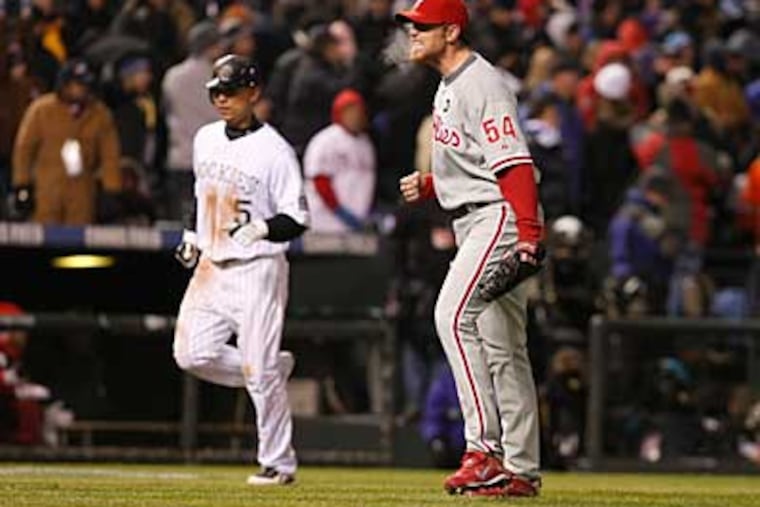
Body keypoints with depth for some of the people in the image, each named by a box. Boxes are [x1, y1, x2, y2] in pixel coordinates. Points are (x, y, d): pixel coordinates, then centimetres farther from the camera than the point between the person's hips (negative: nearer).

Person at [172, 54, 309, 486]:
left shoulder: (274, 151, -12)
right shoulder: (206, 139, 9)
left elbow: (298, 219, -13)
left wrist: (261, 229, -29)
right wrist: (192, 236, 17)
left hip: (257, 270, -7)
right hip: (211, 268, 7)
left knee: (258, 370, -7)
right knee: (193, 354, -4)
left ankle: (279, 463, 4)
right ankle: (274, 370, 19)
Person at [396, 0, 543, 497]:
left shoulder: (482, 84, -14)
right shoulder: (449, 87, 18)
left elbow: (514, 164, -23)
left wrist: (529, 233, -32)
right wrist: (428, 185, 10)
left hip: (499, 217, -11)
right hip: (473, 224, 11)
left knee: (454, 315, -24)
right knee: (501, 348, 10)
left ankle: (485, 447, -26)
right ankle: (522, 471, 14)